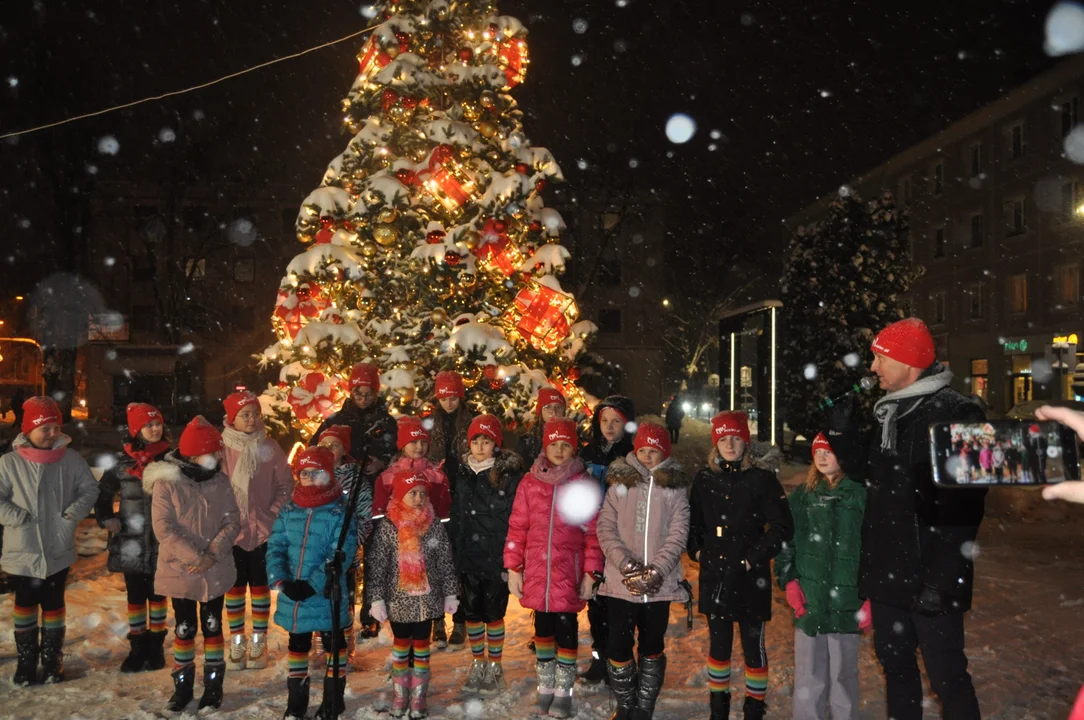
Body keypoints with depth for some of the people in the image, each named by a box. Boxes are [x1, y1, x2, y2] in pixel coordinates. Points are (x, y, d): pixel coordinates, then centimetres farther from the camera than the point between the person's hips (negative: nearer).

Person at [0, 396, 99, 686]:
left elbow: (90, 489, 3)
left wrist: (73, 512, -11)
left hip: (59, 550, 1)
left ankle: (53, 660, 27)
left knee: (53, 604, 13)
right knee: (25, 604, 13)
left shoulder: (71, 459, -5)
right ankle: (26, 661, 27)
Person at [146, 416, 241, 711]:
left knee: (213, 626, 12)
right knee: (184, 628, 10)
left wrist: (214, 553, -17)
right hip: (180, 571, -2)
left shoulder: (221, 481, -2)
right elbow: (164, 527, -15)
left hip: (216, 570, 2)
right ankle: (182, 684, 27)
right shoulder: (166, 483, -11)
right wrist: (193, 557, -21)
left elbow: (232, 521, -3)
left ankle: (213, 684, 26)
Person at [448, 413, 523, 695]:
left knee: (494, 613, 7)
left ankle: (495, 668, 25)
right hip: (468, 558, 4)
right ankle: (477, 664, 31)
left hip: (497, 559, -4)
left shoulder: (511, 475, -9)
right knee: (471, 612, 13)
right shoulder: (463, 474, 4)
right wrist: (453, 555, 5)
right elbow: (455, 517, 8)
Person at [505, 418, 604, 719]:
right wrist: (513, 568, 2)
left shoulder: (585, 484, -3)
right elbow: (517, 527, 4)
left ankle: (563, 692, 21)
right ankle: (546, 687, 30)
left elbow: (593, 532, -2)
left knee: (566, 626, 4)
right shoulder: (530, 482, 2)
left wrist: (590, 573, -5)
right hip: (536, 569, 2)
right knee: (542, 625, 13)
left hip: (569, 570, -2)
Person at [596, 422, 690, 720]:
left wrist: (656, 571, -14)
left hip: (660, 583, 0)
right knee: (619, 646, 3)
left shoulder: (676, 487, 3)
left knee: (652, 647, 9)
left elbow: (678, 534, -2)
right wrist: (627, 565, -13)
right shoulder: (620, 482, 4)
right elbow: (606, 529, -1)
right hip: (621, 582, 0)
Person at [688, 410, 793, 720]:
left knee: (753, 645, 7)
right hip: (714, 575, 3)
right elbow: (693, 521, 15)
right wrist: (697, 550, 2)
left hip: (750, 578, -3)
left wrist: (753, 559, -10)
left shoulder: (763, 478, -7)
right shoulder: (704, 478, 4)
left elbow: (783, 528, -8)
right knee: (719, 644, 14)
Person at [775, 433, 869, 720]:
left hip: (846, 602, -2)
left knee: (843, 673, 6)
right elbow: (783, 542, 11)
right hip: (808, 602, 3)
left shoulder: (861, 496, -1)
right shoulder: (800, 497, 8)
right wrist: (789, 581, 0)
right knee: (808, 675, 7)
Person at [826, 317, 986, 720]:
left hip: (928, 579, -8)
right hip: (887, 572, 8)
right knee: (895, 665, 19)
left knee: (946, 675, 2)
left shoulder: (956, 414, -14)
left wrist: (940, 579, -21)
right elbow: (865, 471, 20)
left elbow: (962, 508, -18)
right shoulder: (889, 413, 11)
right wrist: (842, 430, 3)